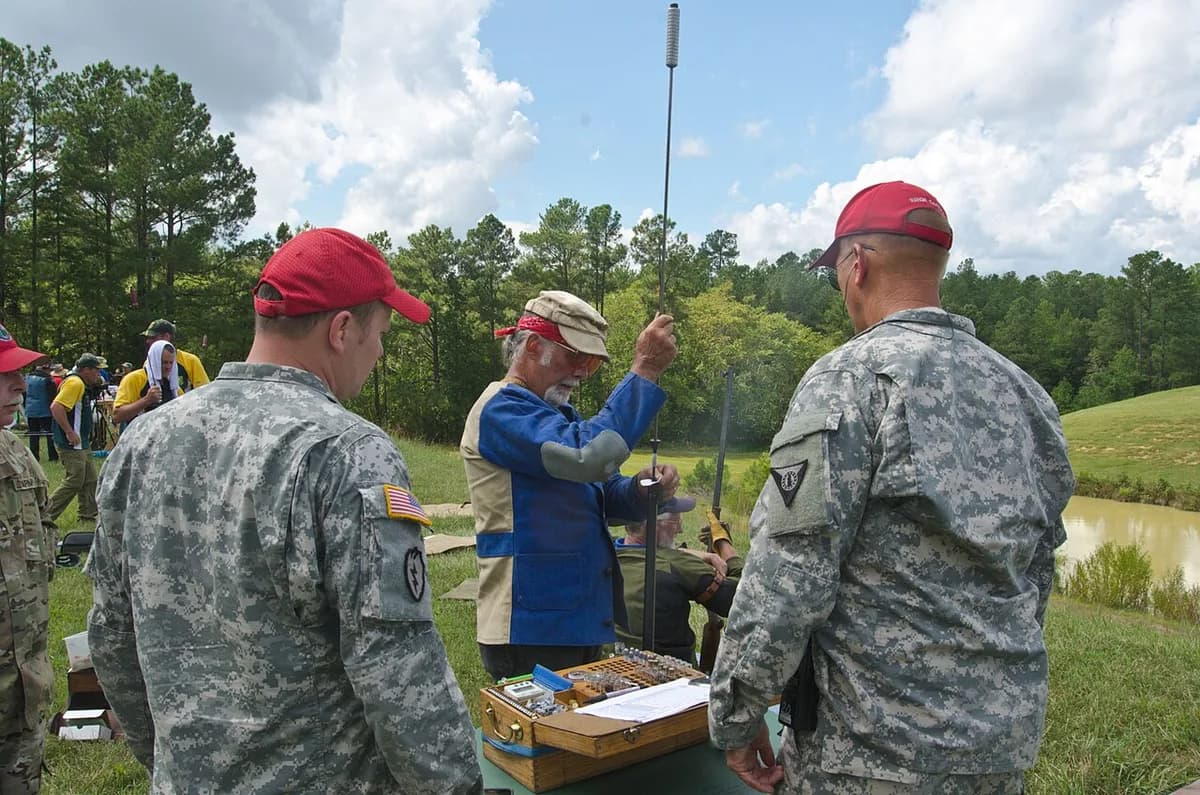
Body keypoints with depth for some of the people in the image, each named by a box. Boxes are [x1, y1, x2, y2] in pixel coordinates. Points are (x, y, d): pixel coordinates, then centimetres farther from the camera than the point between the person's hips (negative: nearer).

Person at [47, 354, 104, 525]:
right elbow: (56, 407, -27)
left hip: (83, 443, 10)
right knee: (75, 481, -6)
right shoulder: (74, 383, -16)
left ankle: (88, 515, 20)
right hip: (71, 444, -10)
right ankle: (46, 514, 4)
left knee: (90, 480, 12)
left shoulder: (83, 385, 15)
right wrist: (70, 432, -25)